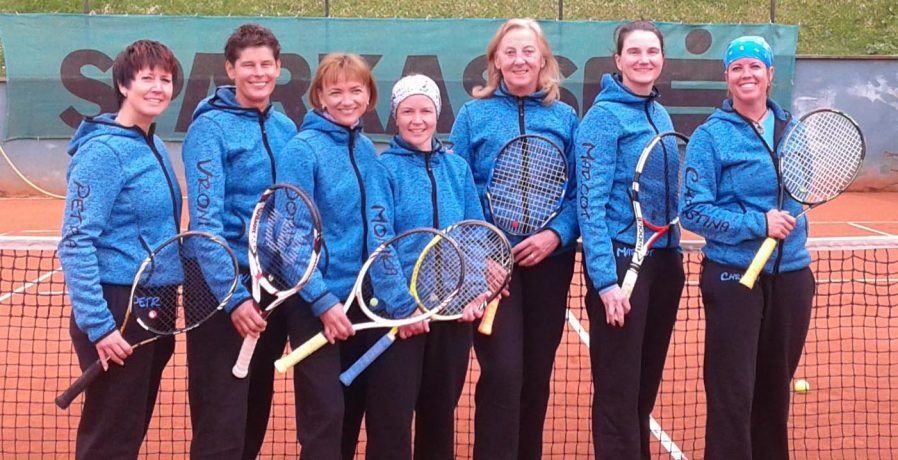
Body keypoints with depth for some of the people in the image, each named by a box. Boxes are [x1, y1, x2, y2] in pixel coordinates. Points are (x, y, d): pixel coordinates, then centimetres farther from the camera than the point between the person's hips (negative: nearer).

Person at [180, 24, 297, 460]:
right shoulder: (210, 127, -10)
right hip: (225, 293, -6)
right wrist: (234, 296, -23)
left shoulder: (285, 128, 9)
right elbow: (205, 221, -16)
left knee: (255, 420, 16)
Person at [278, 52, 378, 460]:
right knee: (324, 415, -2)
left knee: (350, 409, 13)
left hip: (358, 297, 6)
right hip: (315, 301, -6)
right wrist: (324, 301, -20)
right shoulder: (302, 150, -12)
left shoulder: (366, 148, 7)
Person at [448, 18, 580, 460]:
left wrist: (556, 234, -14)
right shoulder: (474, 113, 2)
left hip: (549, 260, 2)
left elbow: (579, 192, 3)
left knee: (537, 372, 10)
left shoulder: (565, 117, 6)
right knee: (502, 372, -9)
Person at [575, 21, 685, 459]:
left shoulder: (661, 115, 12)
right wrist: (604, 278, -22)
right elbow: (591, 203, -16)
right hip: (621, 258, -7)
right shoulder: (604, 115, -10)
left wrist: (673, 255, 12)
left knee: (646, 382, 15)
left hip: (664, 258, 7)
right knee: (618, 389, -2)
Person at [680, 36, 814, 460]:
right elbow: (693, 211, -11)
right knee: (732, 394, -3)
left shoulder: (791, 129, 7)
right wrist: (758, 224, -19)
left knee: (775, 388, 13)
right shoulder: (711, 135, -6)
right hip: (733, 277, -4)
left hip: (792, 274, 5)